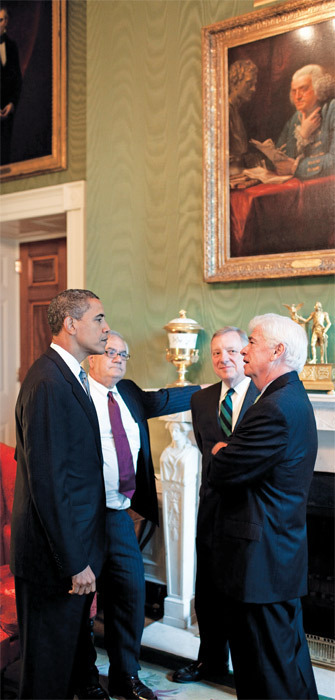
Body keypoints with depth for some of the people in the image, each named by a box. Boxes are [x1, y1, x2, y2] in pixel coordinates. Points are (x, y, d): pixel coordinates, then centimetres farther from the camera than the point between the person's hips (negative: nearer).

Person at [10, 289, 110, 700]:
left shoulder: (68, 377, 10)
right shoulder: (48, 383, -22)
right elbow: (47, 480, -25)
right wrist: (75, 561, -22)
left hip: (73, 545, 10)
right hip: (55, 556, -10)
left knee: (69, 649, 23)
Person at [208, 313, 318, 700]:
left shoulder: (276, 408, -24)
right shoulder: (291, 398, 11)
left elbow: (222, 474, -20)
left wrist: (220, 451, -2)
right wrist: (229, 451, -1)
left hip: (261, 557, -10)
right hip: (282, 550, 10)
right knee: (288, 650, 24)